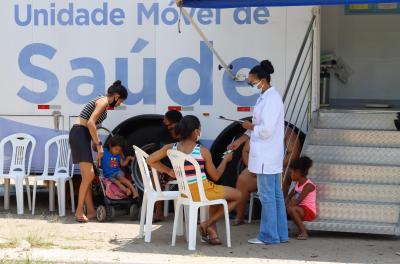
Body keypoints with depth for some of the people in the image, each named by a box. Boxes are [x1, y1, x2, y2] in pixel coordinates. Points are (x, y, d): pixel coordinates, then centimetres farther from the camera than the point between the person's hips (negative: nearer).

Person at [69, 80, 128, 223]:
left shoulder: (102, 102, 19)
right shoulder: (103, 101, -10)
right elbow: (90, 123, -22)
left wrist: (96, 144, 19)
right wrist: (99, 145, -19)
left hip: (82, 136, 10)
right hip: (79, 134, -10)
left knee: (87, 176, 10)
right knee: (89, 175, -14)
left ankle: (91, 211, 12)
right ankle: (79, 211, -10)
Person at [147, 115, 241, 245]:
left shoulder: (171, 148, 1)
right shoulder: (202, 151, -11)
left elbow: (150, 160, 6)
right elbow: (216, 176, -2)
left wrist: (169, 171, 10)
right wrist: (225, 159, 13)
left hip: (184, 192, 7)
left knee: (217, 192, 35)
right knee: (237, 195, 13)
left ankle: (212, 231, 26)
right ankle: (208, 224, 8)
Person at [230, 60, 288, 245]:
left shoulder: (271, 100, -18)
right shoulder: (265, 97, 14)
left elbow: (266, 130, -23)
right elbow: (259, 125, 22)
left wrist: (250, 126, -6)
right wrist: (241, 140, 20)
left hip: (266, 156, -10)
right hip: (268, 155, 10)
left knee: (267, 196, -4)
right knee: (276, 194, 13)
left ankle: (269, 236, 2)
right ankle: (280, 234, 19)